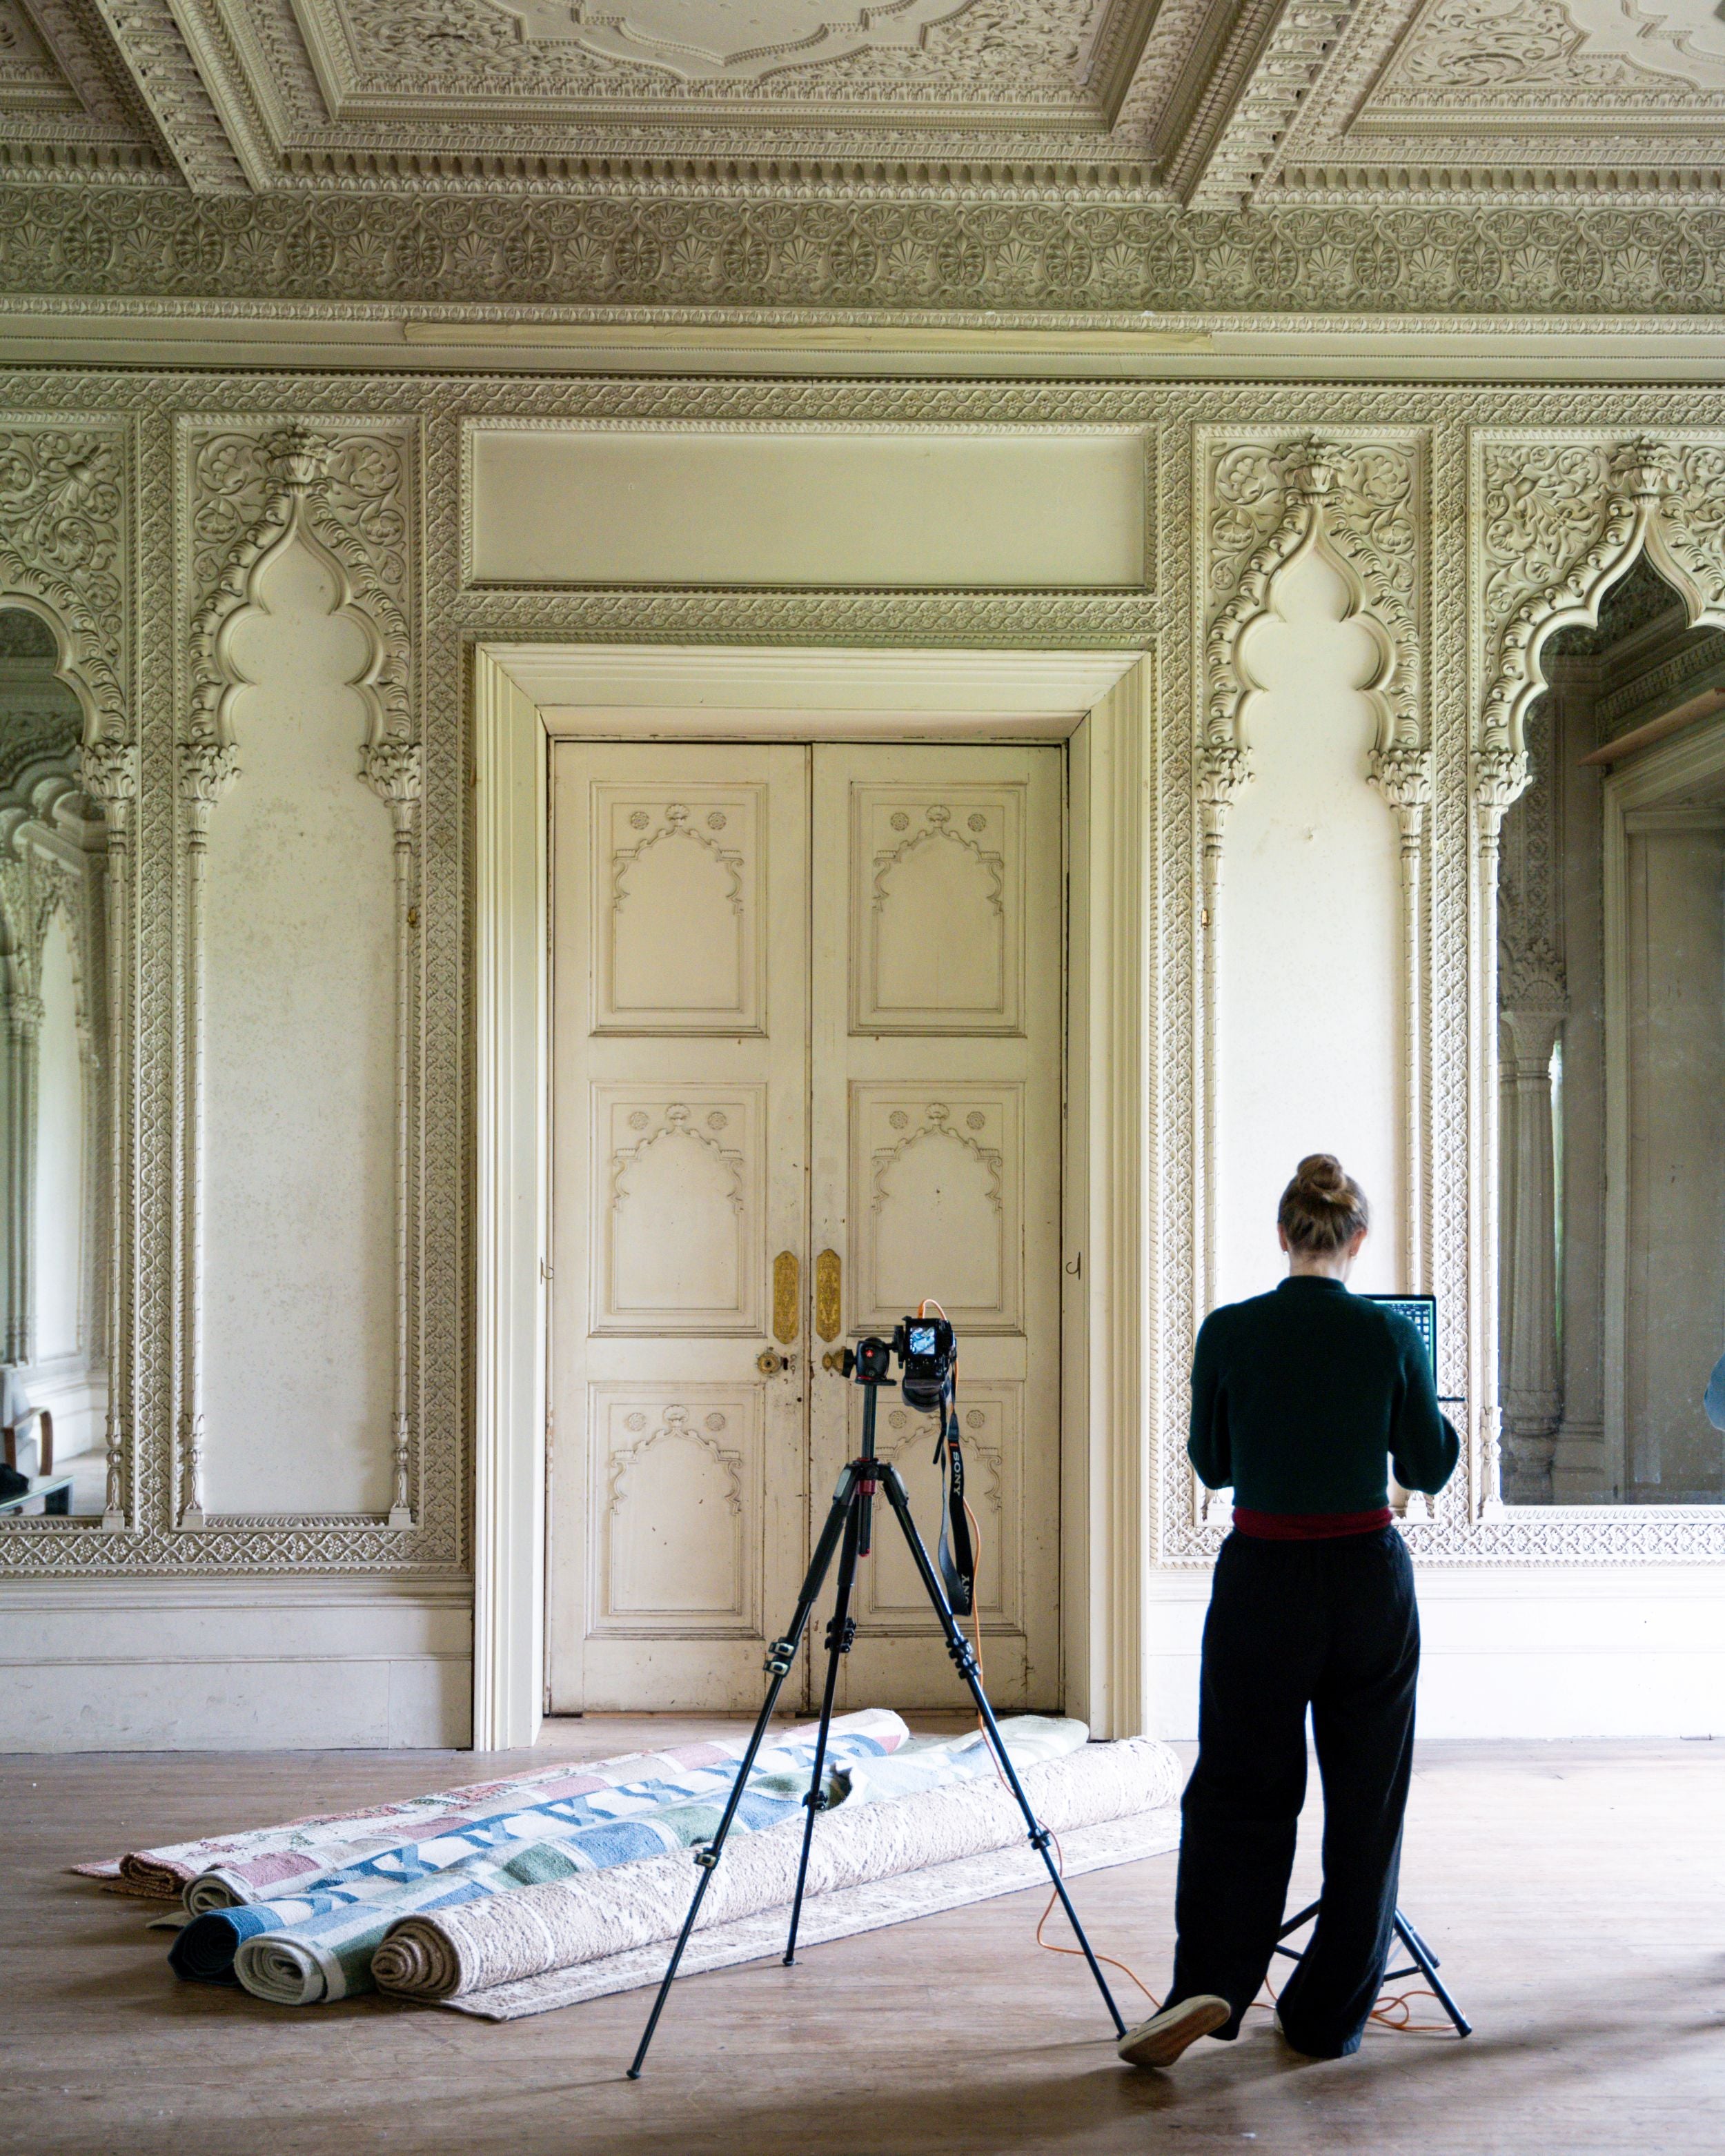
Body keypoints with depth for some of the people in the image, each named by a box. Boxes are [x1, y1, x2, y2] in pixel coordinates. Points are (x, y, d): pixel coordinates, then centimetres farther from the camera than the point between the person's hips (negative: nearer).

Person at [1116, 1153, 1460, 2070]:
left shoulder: (1229, 1332, -7)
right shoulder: (1391, 1334, -6)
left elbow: (1210, 1464, 4)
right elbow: (1428, 1470, 3)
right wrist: (1440, 1420, 22)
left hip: (1262, 1578, 0)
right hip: (1369, 1580, 0)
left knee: (1239, 1788, 9)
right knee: (1364, 1801, 12)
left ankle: (1211, 1982, -9)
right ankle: (1328, 2017, 18)